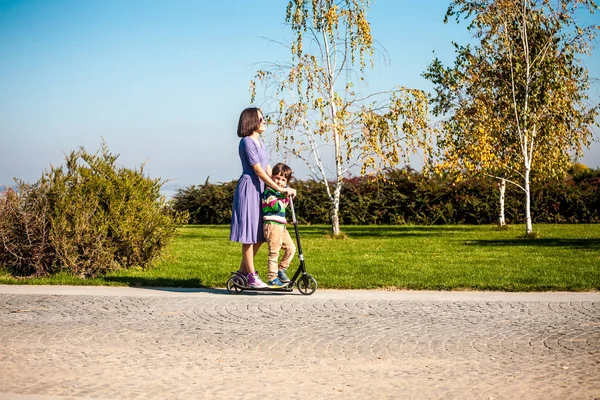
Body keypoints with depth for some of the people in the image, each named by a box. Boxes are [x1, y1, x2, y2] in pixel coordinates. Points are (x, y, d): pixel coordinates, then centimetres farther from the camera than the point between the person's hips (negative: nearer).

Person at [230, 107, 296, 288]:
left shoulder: (259, 141, 16)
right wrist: (279, 188, -19)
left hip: (259, 189, 9)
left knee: (259, 236, 11)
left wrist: (282, 188, 3)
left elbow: (267, 169, 13)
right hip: (248, 188, -9)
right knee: (249, 235, -3)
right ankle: (252, 276, 3)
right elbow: (258, 171, -18)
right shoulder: (247, 142, -13)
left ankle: (243, 271, 21)